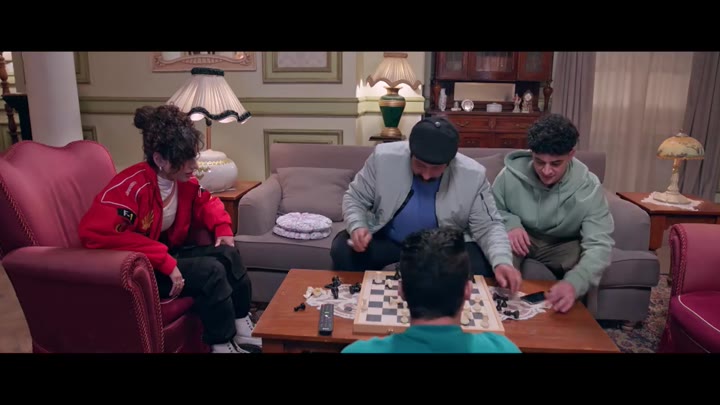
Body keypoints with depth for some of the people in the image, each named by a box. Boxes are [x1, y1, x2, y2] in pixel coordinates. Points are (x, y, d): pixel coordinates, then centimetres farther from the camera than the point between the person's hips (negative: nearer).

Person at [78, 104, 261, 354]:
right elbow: (96, 233, -40)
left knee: (228, 254, -6)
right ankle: (223, 344, -5)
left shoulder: (184, 181, -4)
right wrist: (164, 262, -38)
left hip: (169, 254, 8)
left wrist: (222, 228, -6)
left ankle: (243, 331, 6)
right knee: (210, 271, -23)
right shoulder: (131, 186, -29)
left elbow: (206, 202, 17)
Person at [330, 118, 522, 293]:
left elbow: (488, 227, -11)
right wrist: (357, 226, -27)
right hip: (388, 240, 0)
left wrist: (501, 261, -31)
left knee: (481, 267, -24)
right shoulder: (383, 157, -20)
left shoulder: (473, 176, -20)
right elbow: (355, 198, -6)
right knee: (343, 251, -23)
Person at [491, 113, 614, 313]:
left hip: (562, 246, 1)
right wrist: (509, 223, -28)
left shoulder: (588, 186, -21)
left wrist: (574, 282, -49)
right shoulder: (510, 174, -19)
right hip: (520, 240, 0)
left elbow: (599, 244, -29)